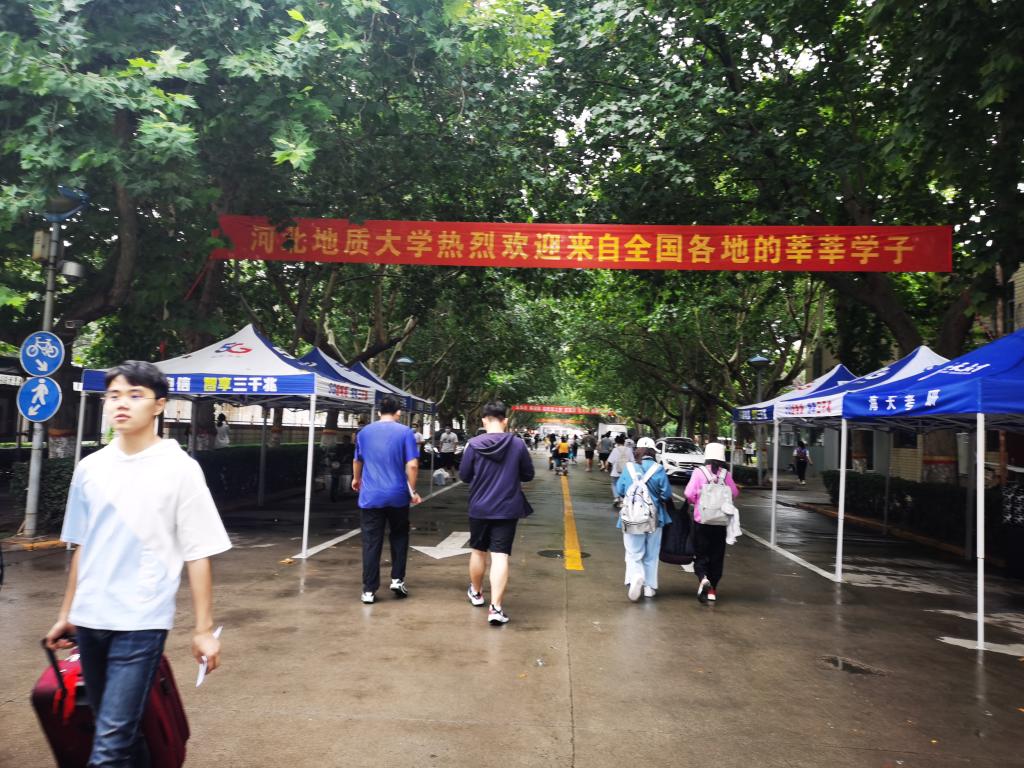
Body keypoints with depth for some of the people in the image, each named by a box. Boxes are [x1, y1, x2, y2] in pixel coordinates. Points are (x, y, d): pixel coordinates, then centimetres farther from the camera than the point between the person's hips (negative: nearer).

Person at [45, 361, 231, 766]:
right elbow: (81, 548, 15)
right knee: (120, 731, 17)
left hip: (141, 622, -5)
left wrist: (204, 629, -8)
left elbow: (197, 555, -8)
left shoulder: (180, 469, -9)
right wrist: (65, 615, 16)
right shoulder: (89, 468, 5)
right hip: (89, 621, 5)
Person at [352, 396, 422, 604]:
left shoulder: (364, 432, 8)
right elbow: (412, 465, -12)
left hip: (370, 497, 2)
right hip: (397, 495, -1)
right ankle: (397, 580, 15)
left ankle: (369, 590, 6)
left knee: (371, 543, 5)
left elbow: (357, 461, 24)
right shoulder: (405, 432, -3)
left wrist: (356, 479, 42)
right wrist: (412, 491, 0)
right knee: (399, 538, 18)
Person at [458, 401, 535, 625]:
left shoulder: (474, 444, -9)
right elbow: (528, 475, 3)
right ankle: (496, 608, -9)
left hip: (479, 508, 1)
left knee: (478, 551, 20)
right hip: (507, 510, -1)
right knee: (500, 556, -2)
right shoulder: (517, 445, -8)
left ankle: (476, 593, 39)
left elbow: (463, 476, -2)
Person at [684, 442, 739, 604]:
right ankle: (712, 589, 18)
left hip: (701, 520, -2)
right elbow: (734, 493, 0)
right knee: (717, 556, 13)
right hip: (721, 522, 2)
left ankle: (703, 578, -17)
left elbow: (689, 494, -15)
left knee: (700, 554, 9)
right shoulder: (726, 474, -5)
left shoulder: (699, 472, -10)